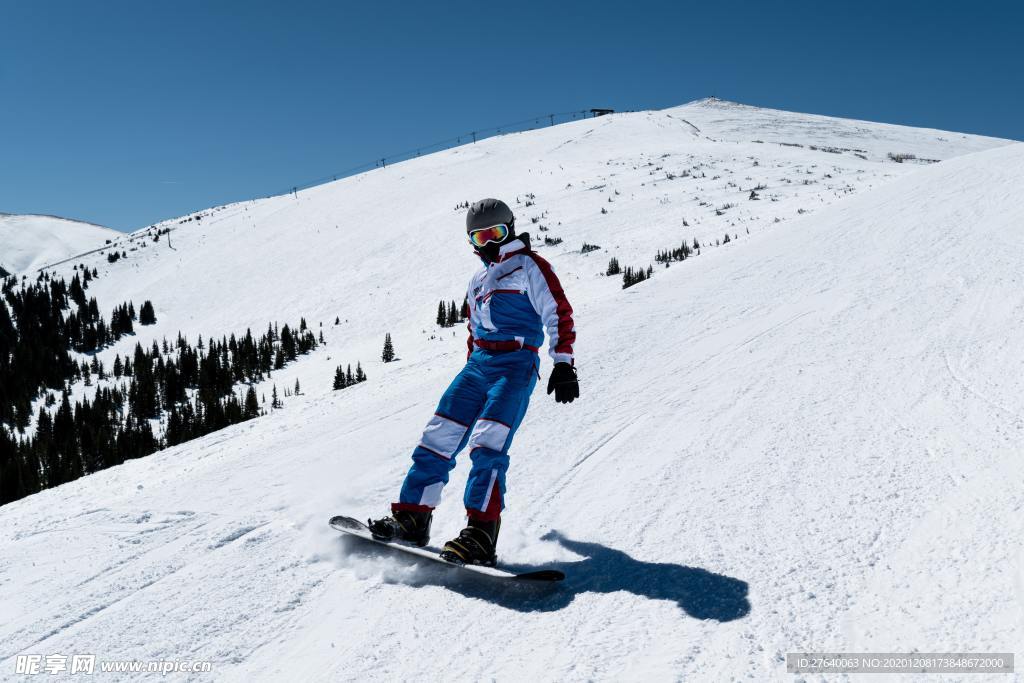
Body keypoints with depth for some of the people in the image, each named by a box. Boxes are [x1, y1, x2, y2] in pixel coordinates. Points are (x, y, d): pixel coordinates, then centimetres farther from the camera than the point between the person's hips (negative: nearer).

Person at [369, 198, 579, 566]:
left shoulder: (530, 265, 3)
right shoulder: (478, 281, 25)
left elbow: (559, 314, -5)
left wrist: (563, 364, -14)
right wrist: (471, 377, 27)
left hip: (516, 366, -7)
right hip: (478, 365, 7)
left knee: (487, 445, -22)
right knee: (437, 437, -3)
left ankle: (480, 535, -26)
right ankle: (412, 517, 3)